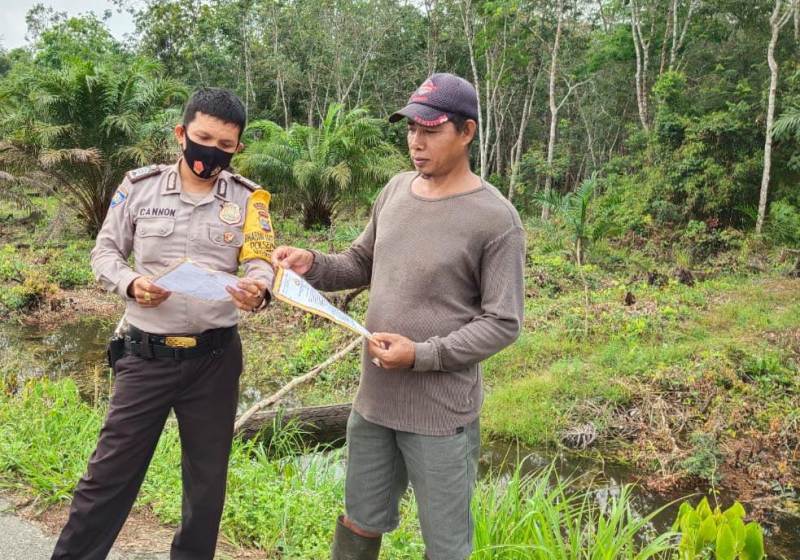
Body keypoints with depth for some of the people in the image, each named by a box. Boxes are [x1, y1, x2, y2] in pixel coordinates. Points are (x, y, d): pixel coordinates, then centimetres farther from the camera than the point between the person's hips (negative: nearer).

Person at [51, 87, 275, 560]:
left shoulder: (247, 198, 0)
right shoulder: (140, 185, -1)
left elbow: (261, 263, -6)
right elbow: (105, 251, 4)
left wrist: (258, 290, -29)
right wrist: (131, 284, -16)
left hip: (215, 358, 1)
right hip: (146, 355, -1)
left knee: (208, 479, 15)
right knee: (110, 473, 7)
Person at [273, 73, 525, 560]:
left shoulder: (496, 219, -16)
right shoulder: (396, 191, 4)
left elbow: (503, 323, -14)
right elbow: (362, 265, 15)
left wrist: (422, 355, -23)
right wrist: (313, 265, -4)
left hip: (441, 413, -6)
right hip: (374, 400, 6)